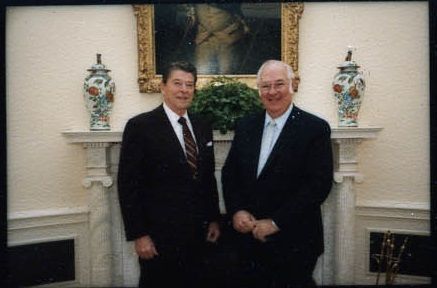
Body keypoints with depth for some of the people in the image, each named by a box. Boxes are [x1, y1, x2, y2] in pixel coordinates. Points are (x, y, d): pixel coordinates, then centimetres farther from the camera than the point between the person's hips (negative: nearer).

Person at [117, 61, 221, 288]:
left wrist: (213, 219, 11)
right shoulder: (140, 126, -10)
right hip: (159, 235, -5)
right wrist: (138, 235, -13)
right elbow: (128, 185, -12)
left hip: (197, 233, 6)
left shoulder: (202, 128, 8)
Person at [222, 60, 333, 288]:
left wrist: (276, 222, -16)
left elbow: (320, 184, -15)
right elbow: (229, 173, 10)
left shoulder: (316, 128, -9)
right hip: (249, 237, 4)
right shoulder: (245, 126, 6)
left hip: (294, 242, -4)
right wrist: (236, 211, -6)